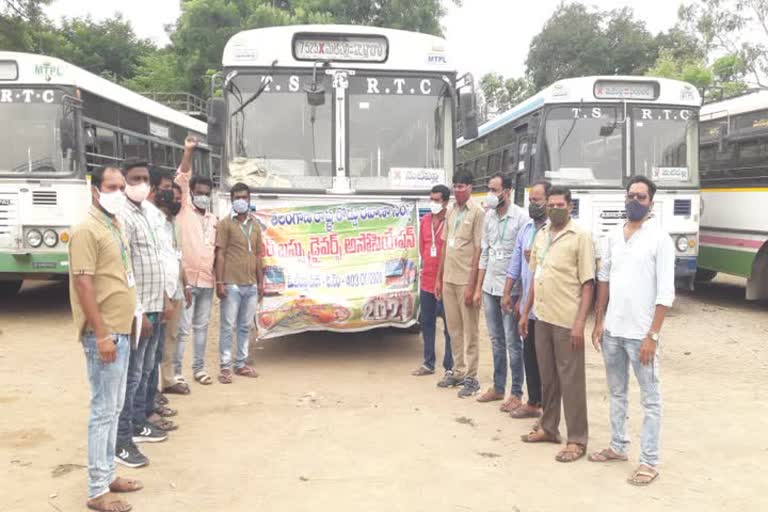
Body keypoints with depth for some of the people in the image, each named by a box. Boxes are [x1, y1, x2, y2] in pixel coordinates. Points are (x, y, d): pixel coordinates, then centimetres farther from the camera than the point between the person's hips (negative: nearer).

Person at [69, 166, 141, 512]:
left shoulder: (115, 225, 14)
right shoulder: (87, 230, -15)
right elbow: (83, 284, -20)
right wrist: (102, 334, -22)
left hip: (122, 331, 9)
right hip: (104, 334, -9)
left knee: (115, 408, 16)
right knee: (104, 411, -3)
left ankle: (108, 474, 27)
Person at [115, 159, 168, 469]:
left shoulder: (147, 212, 13)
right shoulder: (123, 216, -16)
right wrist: (139, 312, -21)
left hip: (154, 307, 9)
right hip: (138, 310, -9)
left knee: (145, 372, 17)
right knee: (131, 376, -4)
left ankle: (138, 425, 29)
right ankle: (121, 442, 3)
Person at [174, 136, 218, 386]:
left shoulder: (213, 220, 14)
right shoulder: (184, 211, -1)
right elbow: (182, 179, -12)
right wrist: (188, 152, -21)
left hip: (207, 281, 5)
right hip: (186, 279, -5)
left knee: (201, 326, 12)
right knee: (182, 328, -3)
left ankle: (199, 368, 22)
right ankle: (176, 372, 5)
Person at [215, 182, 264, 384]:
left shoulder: (255, 226, 16)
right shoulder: (225, 224, 0)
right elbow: (220, 255, -5)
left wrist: (260, 282, 13)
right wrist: (219, 282, -12)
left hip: (251, 285, 5)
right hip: (231, 284, -5)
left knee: (246, 327, 10)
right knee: (228, 327, -1)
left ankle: (240, 364, 19)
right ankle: (225, 367, 5)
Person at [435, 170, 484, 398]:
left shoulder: (477, 213, -9)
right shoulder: (451, 213, 12)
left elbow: (478, 250, -12)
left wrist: (471, 285, -15)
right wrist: (439, 278, 14)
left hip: (466, 280, -7)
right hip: (448, 279, 7)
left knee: (470, 330, 2)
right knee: (454, 328, 13)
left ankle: (471, 377, 9)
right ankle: (458, 371, 25)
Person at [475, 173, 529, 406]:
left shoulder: (520, 217, -11)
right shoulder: (489, 216, 9)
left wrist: (516, 292, -14)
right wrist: (478, 288, 12)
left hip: (510, 289, -6)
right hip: (489, 287, 6)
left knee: (512, 342, 1)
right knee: (496, 340, 15)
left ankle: (516, 393, 12)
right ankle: (498, 387, 26)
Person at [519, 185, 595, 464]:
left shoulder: (580, 237, -9)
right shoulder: (541, 236, 11)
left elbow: (587, 284, -11)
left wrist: (580, 323, -17)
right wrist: (525, 312, 15)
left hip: (567, 321, -6)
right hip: (542, 318, 6)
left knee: (571, 380, 1)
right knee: (547, 377, 16)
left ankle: (577, 440, 10)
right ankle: (548, 428, 29)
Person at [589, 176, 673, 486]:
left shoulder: (660, 239, -9)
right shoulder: (614, 237, 8)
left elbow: (665, 293, -12)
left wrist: (652, 335, -15)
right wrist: (599, 321, 9)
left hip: (640, 333, -6)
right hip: (612, 331, 6)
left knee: (650, 399, 4)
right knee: (616, 393, 17)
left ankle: (649, 462, 11)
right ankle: (618, 447, 31)